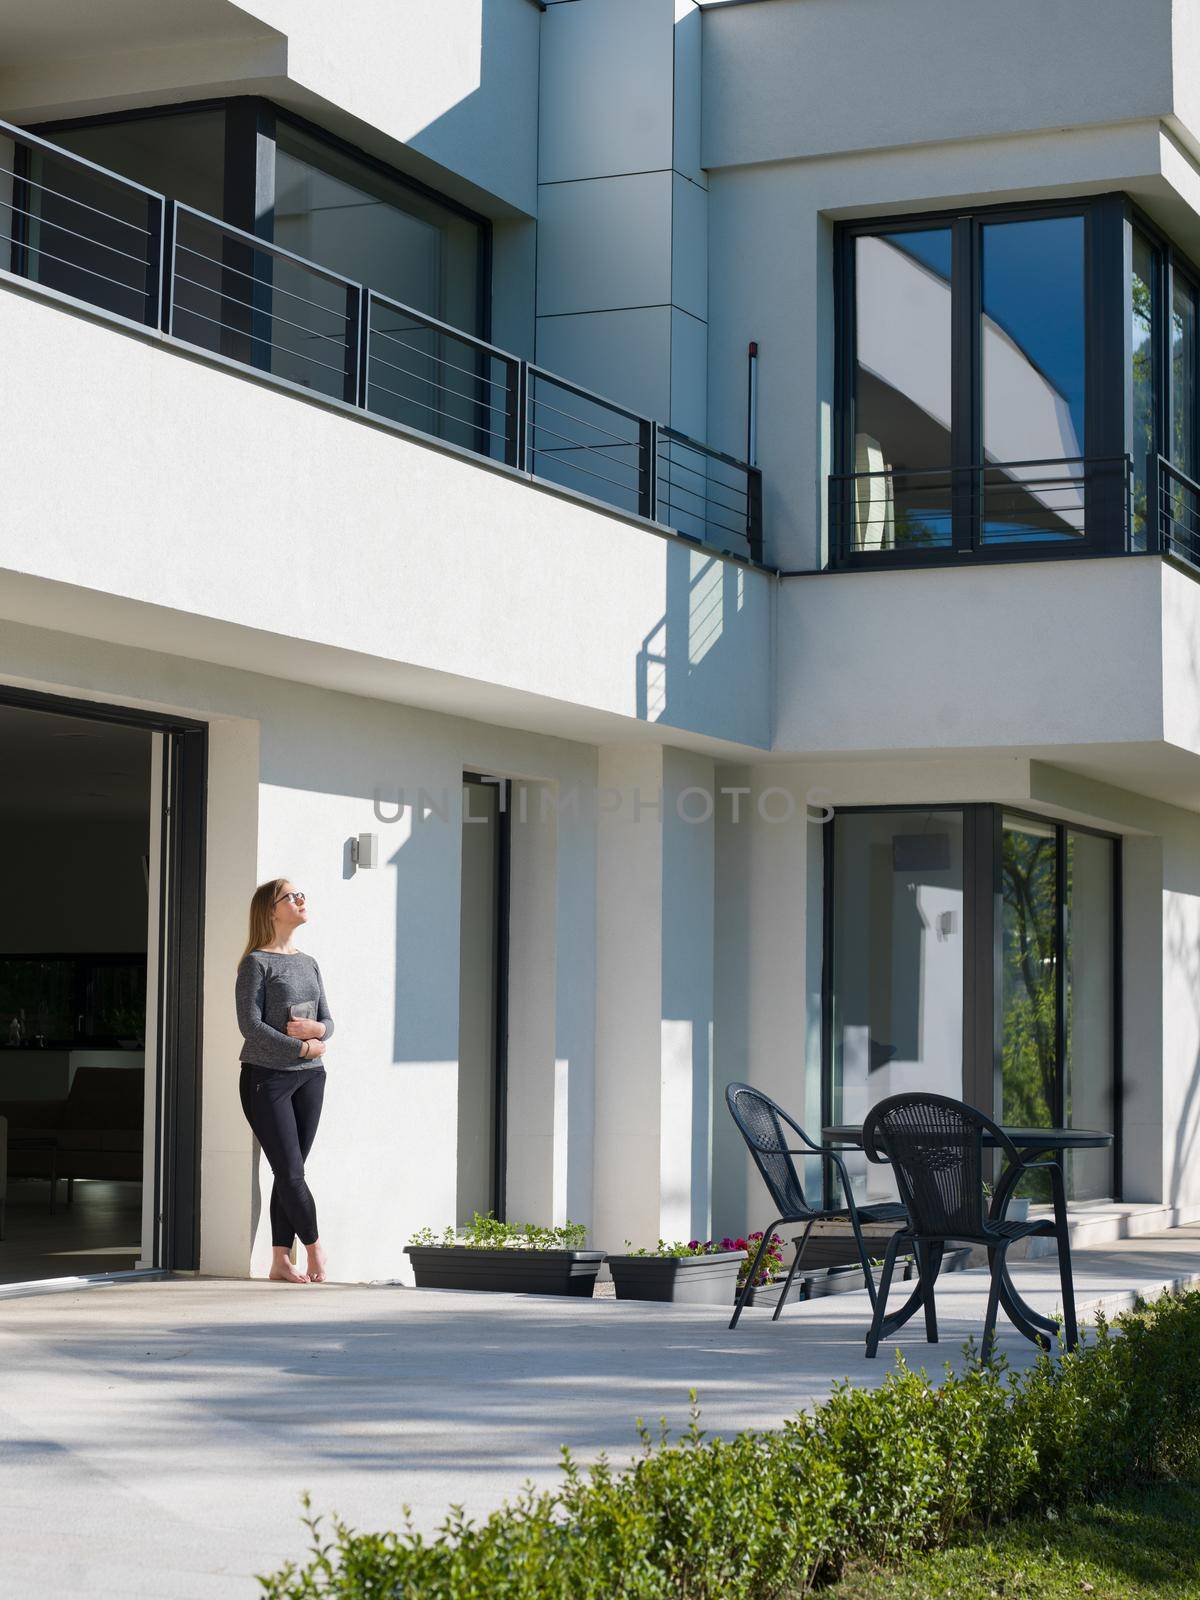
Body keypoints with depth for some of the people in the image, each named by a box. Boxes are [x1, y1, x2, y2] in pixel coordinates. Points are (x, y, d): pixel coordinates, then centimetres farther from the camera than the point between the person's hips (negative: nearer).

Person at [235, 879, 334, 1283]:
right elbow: (250, 1025, -13)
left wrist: (317, 1029, -10)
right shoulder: (257, 963, -5)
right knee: (290, 1171, -7)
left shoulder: (309, 964, 14)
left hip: (310, 1076, 6)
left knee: (289, 1173, 5)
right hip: (266, 1076, -6)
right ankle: (315, 1248, 6)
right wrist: (303, 1047, -12)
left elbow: (327, 1020, 14)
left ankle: (281, 1261, 7)